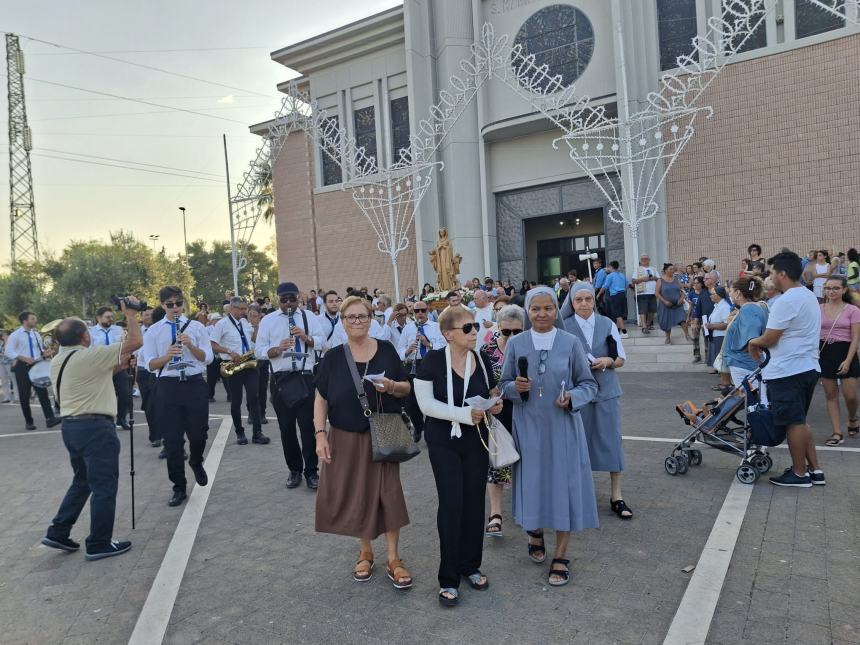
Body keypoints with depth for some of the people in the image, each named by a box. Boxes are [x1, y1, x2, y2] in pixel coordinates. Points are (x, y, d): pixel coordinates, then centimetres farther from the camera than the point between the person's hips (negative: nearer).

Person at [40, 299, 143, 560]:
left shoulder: (58, 361, 11)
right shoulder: (90, 355, -16)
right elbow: (136, 342, -18)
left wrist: (117, 366, 17)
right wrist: (130, 313, -7)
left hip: (71, 425, 9)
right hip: (95, 427, -9)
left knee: (82, 481, 23)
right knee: (104, 486, 1)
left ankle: (58, 533, 24)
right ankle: (99, 544, 8)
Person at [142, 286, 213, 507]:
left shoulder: (197, 327, 5)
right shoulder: (153, 331, 4)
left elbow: (208, 358, 0)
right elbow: (150, 364, -1)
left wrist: (191, 345, -16)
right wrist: (168, 356, -20)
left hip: (195, 384, 0)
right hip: (168, 387, 0)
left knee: (198, 433, 3)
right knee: (172, 440, 4)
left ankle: (196, 463, 39)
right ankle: (179, 488, 18)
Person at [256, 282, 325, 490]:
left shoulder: (308, 317, 7)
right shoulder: (268, 320, 4)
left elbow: (321, 341, 3)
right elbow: (260, 351, 0)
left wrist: (305, 337, -15)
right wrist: (278, 349, -18)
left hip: (305, 377, -1)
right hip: (281, 380, 1)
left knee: (308, 426, 0)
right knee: (287, 428, 9)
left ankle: (311, 472, 11)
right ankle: (294, 470, 24)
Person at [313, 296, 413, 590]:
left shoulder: (386, 350, -1)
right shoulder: (333, 357, -2)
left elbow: (407, 389, 4)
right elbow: (321, 399, -1)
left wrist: (392, 386, -18)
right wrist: (320, 435, -9)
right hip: (346, 438, 0)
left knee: (388, 492, 1)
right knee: (356, 494, 9)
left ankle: (393, 559, 15)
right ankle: (365, 552, 30)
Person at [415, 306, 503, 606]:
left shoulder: (482, 362, 1)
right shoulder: (433, 360, -12)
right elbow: (426, 402, -14)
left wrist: (495, 404, -9)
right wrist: (464, 414, -23)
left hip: (476, 439, 4)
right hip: (443, 441, -4)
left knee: (475, 501, 9)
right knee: (452, 504, -4)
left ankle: (470, 566, 28)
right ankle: (448, 579, 10)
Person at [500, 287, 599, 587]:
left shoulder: (571, 342, -2)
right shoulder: (515, 344, 1)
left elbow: (589, 384, 1)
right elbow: (504, 384, 6)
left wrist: (572, 398, -18)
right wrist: (516, 387, -16)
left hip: (562, 427, -1)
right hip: (528, 427, 1)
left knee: (563, 485, 1)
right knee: (533, 481, 9)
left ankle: (561, 556, 15)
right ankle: (535, 532, 37)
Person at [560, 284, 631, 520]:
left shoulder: (607, 324, 3)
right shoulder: (564, 327, -3)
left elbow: (621, 359, 8)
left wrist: (608, 361, -12)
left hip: (607, 390, 1)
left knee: (612, 439, 1)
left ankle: (616, 496, 11)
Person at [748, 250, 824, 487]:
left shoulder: (786, 301, -18)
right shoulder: (809, 297, 14)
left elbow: (770, 338, -16)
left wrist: (754, 342, 4)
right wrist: (762, 342, 15)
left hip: (788, 371, -10)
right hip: (809, 367, 10)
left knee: (794, 423, 1)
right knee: (799, 422, 18)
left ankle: (800, 474, 12)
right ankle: (814, 470, 22)